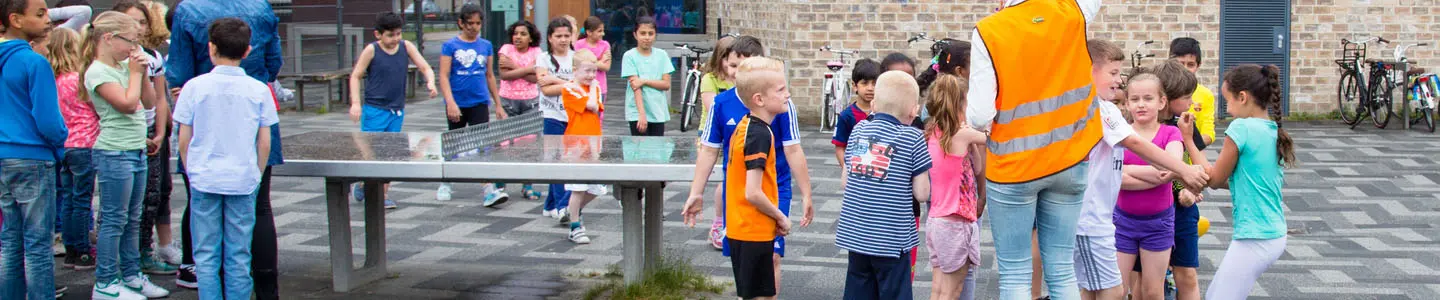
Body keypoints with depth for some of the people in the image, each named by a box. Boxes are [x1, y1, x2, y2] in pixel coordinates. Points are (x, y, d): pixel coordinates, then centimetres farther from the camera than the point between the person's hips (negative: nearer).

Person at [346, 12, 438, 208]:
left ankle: (383, 195, 13)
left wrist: (430, 83, -19)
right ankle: (361, 183, 18)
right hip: (374, 110, -3)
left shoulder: (406, 47, 2)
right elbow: (355, 76, -3)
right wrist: (355, 103, -15)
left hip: (397, 111, 3)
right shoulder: (371, 50, -7)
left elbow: (425, 68, 3)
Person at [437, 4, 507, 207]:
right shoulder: (450, 46, -3)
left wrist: (498, 105, 14)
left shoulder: (486, 46, 6)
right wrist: (450, 103, -20)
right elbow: (444, 76, -8)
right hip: (457, 104, -1)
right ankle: (446, 184, 32)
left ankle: (489, 191, -18)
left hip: (480, 103, 1)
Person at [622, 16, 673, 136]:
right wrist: (642, 114, -19)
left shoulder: (662, 55, 5)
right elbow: (635, 87, -12)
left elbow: (666, 84, 0)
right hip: (637, 113, -3)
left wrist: (644, 81, -14)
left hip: (658, 112, 3)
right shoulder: (629, 56, -5)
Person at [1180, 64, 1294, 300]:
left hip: (1254, 240, -9)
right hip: (1275, 235, 9)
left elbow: (1215, 180, -5)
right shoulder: (1274, 131, 10)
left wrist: (1188, 140, 3)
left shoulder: (1242, 128, -15)